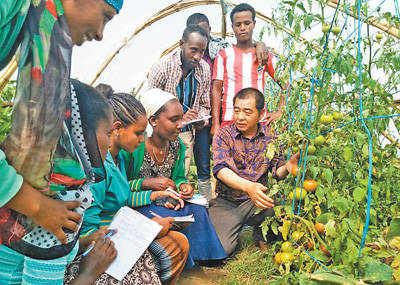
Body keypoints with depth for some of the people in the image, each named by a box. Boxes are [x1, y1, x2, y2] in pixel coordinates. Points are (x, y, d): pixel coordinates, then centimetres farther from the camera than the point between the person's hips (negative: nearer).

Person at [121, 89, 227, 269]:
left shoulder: (177, 146, 0)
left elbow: (179, 177, 13)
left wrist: (183, 186, -10)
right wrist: (148, 183, -26)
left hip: (167, 201, 6)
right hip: (136, 203, -5)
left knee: (197, 211, -17)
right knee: (169, 217, -30)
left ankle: (192, 257, 3)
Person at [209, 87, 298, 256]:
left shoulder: (270, 137, 4)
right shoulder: (224, 134, -4)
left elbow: (277, 171, 2)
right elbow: (221, 170, -18)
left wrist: (287, 167, -24)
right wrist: (248, 186, -36)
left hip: (256, 199, 2)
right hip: (226, 201, -2)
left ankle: (262, 233, 6)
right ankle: (236, 227, 14)